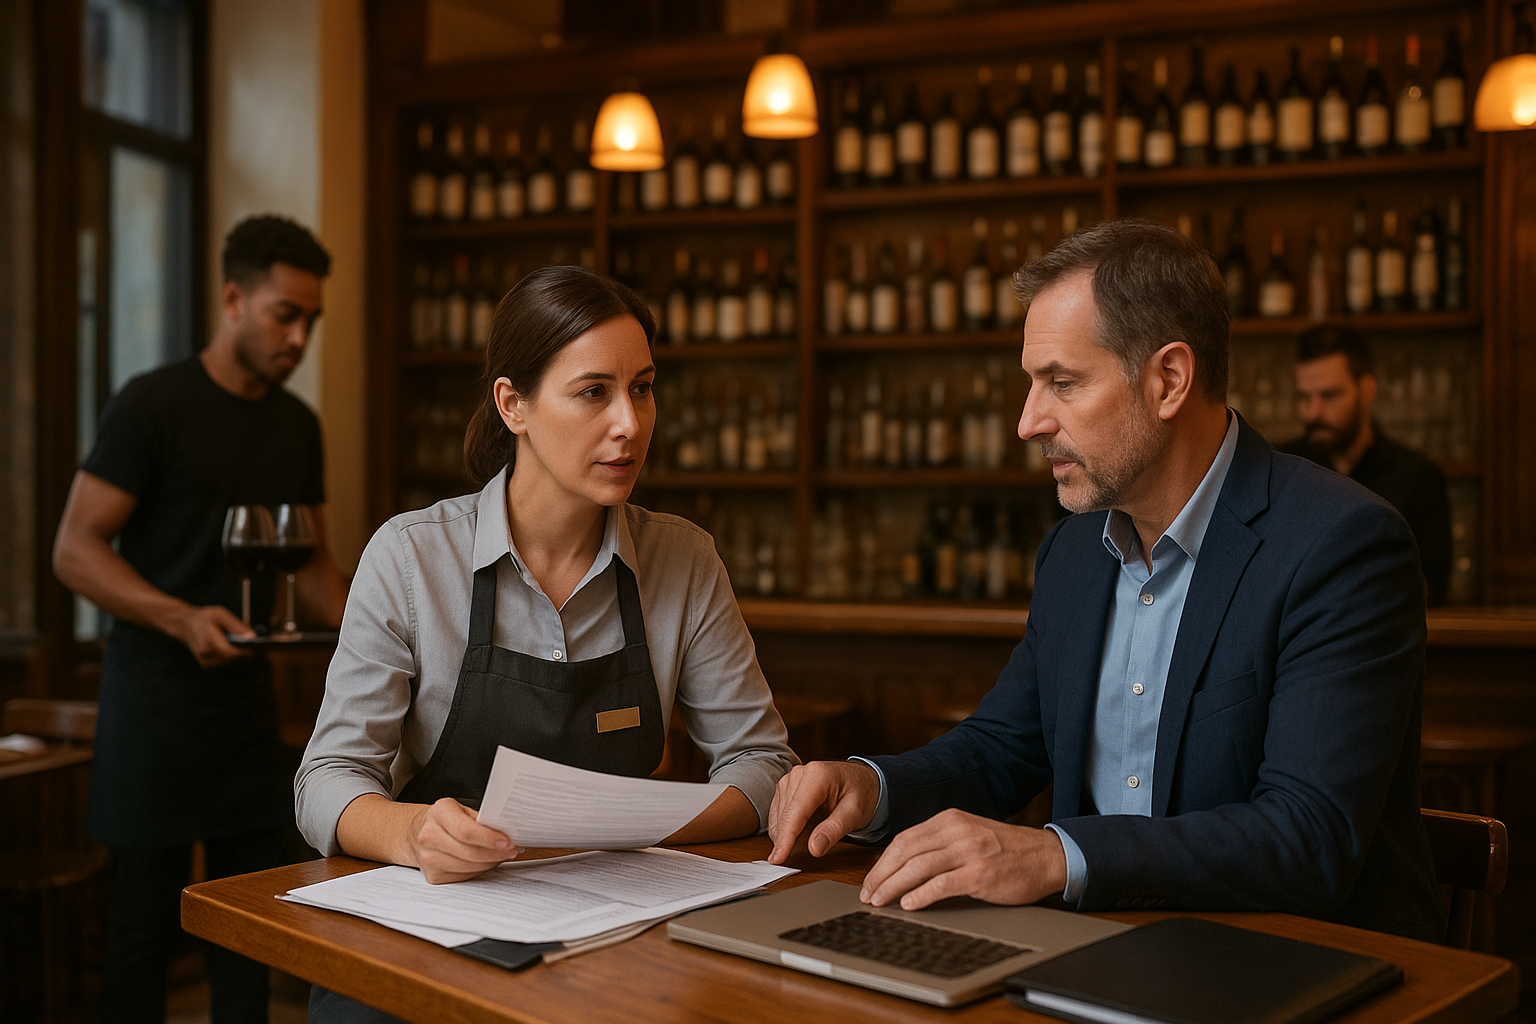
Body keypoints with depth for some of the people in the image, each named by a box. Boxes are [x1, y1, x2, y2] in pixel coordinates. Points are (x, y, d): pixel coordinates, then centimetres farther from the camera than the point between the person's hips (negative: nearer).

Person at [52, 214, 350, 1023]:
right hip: (156, 693, -6)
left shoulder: (298, 426, 11)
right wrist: (183, 619, -27)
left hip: (246, 695, 6)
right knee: (145, 925, 1)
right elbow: (75, 551, -12)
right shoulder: (153, 404, -8)